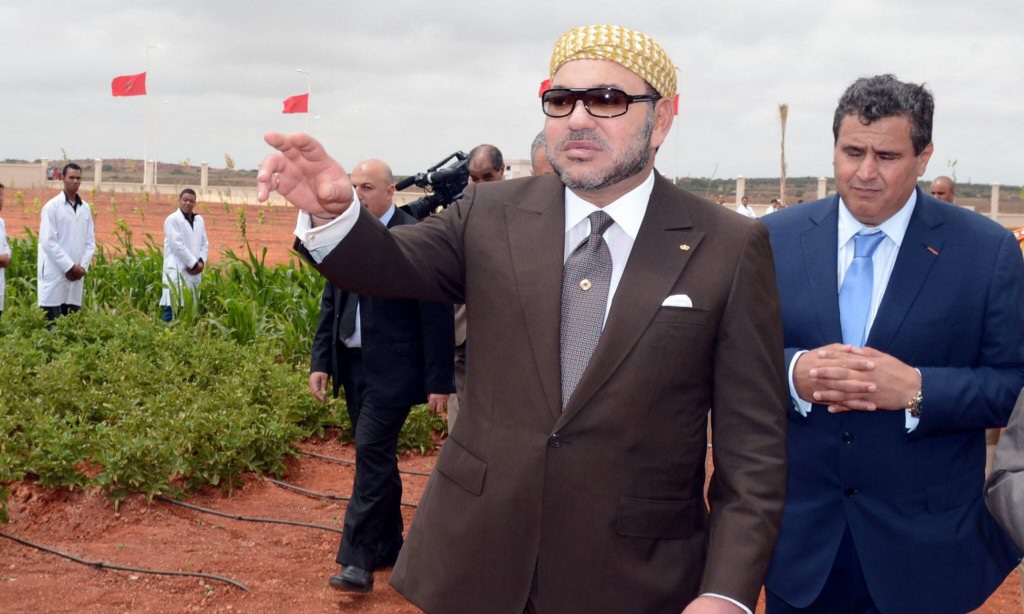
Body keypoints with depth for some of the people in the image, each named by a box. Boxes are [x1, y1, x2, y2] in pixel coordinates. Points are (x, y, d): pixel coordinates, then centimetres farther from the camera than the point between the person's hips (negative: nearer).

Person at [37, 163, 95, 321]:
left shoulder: (85, 208, 12)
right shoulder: (52, 206, -4)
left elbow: (90, 241, 12)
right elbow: (48, 242, -11)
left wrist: (83, 267, -3)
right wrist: (69, 267, -13)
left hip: (76, 276, 5)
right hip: (55, 275, -5)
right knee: (51, 325, -5)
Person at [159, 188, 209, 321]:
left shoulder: (199, 220, 16)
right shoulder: (172, 219, -4)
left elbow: (204, 243, 14)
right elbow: (177, 245, -12)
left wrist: (201, 262, -3)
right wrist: (194, 264, -11)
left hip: (194, 271, 6)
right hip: (177, 270, -6)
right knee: (172, 308, -12)